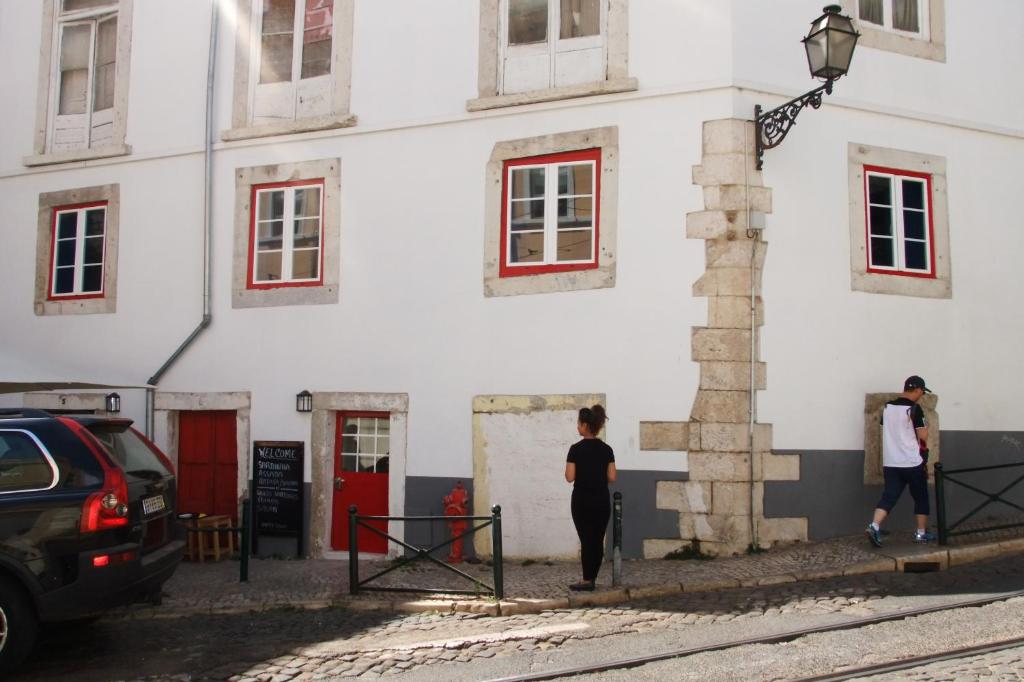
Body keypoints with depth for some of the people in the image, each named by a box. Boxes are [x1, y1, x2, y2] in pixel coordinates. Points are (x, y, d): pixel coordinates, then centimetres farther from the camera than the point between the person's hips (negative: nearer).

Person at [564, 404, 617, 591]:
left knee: (586, 540, -1)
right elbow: (612, 478, 2)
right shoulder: (607, 449, 3)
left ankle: (587, 581, 2)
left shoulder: (576, 449, -11)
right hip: (602, 501, 4)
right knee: (598, 540, 9)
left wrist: (568, 467, 7)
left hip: (582, 501, -4)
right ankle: (592, 578, 15)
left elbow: (570, 477, -13)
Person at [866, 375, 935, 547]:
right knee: (920, 497, 12)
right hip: (913, 463, -5)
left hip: (890, 463, 5)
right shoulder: (914, 409, -11)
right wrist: (925, 427, 10)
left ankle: (874, 526, -18)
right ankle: (921, 533, 19)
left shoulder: (887, 407, 8)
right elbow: (923, 437, -9)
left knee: (889, 496, 1)